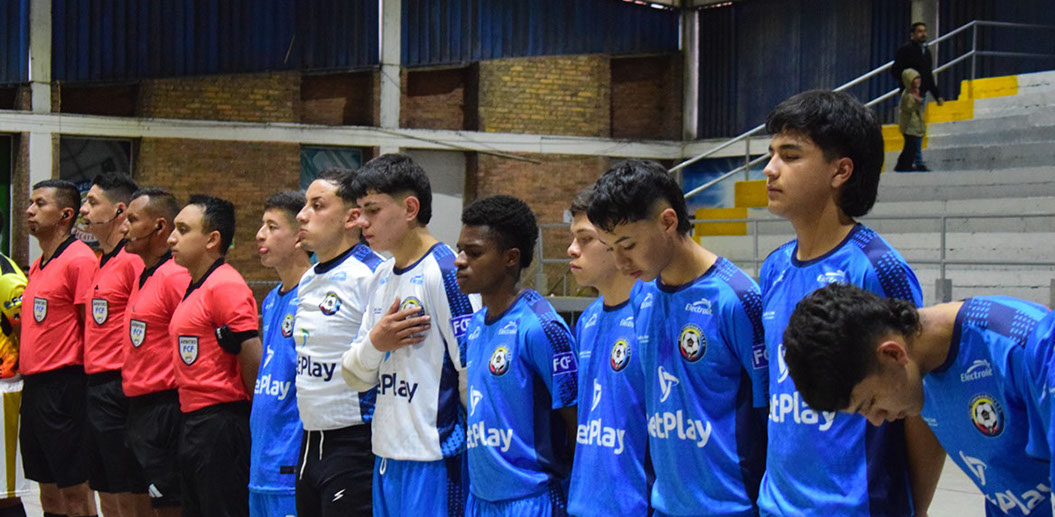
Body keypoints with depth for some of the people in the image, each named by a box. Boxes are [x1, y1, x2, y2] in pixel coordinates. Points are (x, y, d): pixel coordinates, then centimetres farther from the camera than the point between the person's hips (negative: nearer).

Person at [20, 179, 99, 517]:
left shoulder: (79, 260, -11)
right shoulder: (38, 266, 17)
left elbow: (92, 327, -13)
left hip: (62, 385, -9)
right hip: (33, 385, 9)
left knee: (74, 488, -5)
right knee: (48, 486, 12)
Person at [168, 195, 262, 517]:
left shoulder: (225, 286, -15)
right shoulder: (194, 288, 16)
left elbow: (253, 358, -18)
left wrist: (253, 415, -8)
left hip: (221, 426, -10)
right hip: (193, 423, 10)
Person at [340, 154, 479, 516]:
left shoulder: (445, 272, -12)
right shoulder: (382, 276, 14)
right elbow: (354, 375, 15)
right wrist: (375, 343, -6)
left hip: (435, 460, -8)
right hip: (387, 458, 8)